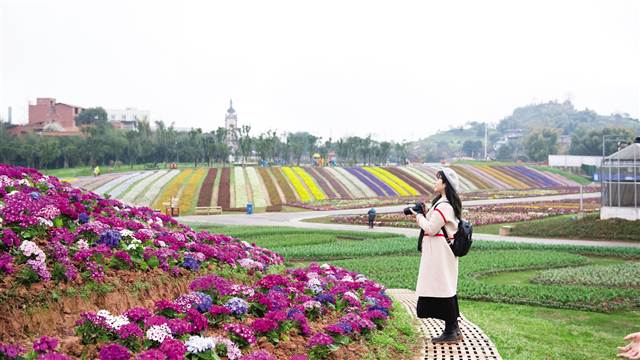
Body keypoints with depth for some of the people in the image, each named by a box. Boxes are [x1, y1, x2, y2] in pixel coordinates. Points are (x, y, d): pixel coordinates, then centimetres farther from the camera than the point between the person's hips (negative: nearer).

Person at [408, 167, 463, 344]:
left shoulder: (443, 205, -18)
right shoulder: (444, 202, 15)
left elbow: (431, 229, -18)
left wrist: (419, 216, -5)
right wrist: (425, 213, 8)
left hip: (440, 254, -11)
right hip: (440, 253, 11)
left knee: (442, 289, -5)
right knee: (447, 289, 14)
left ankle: (451, 332, 1)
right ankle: (454, 329, 20)